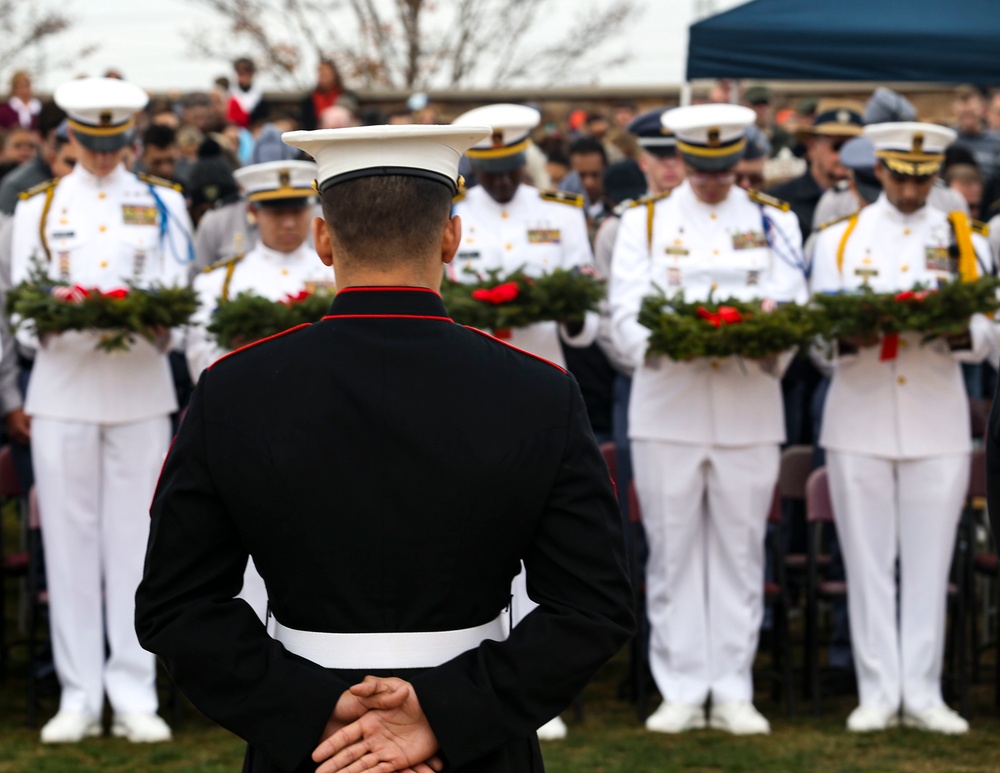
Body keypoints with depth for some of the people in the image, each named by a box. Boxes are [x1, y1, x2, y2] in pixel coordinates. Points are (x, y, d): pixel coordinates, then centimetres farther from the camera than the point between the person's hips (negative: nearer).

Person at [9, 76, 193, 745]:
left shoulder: (163, 206, 10)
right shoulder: (38, 207, 10)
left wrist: (159, 326, -18)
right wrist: (48, 326, -15)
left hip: (141, 388, 0)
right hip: (64, 389, 0)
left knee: (135, 539, 0)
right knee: (70, 540, 0)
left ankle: (135, 697, 4)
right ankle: (79, 697, 7)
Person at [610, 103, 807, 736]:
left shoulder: (775, 224, 10)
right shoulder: (644, 223, 8)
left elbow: (792, 307, 0)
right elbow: (626, 313, -2)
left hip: (750, 414, 1)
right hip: (667, 412, 0)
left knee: (740, 553, 3)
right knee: (673, 554, 1)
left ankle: (733, 693, 8)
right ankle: (681, 691, 7)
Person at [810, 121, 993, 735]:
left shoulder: (963, 242, 8)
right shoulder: (839, 240, 7)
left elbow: (987, 332, 2)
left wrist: (957, 332, -20)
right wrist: (850, 337, -20)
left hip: (938, 424, 0)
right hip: (860, 423, 0)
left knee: (929, 563, 1)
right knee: (868, 563, 1)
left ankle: (922, 692, 7)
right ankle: (879, 693, 6)